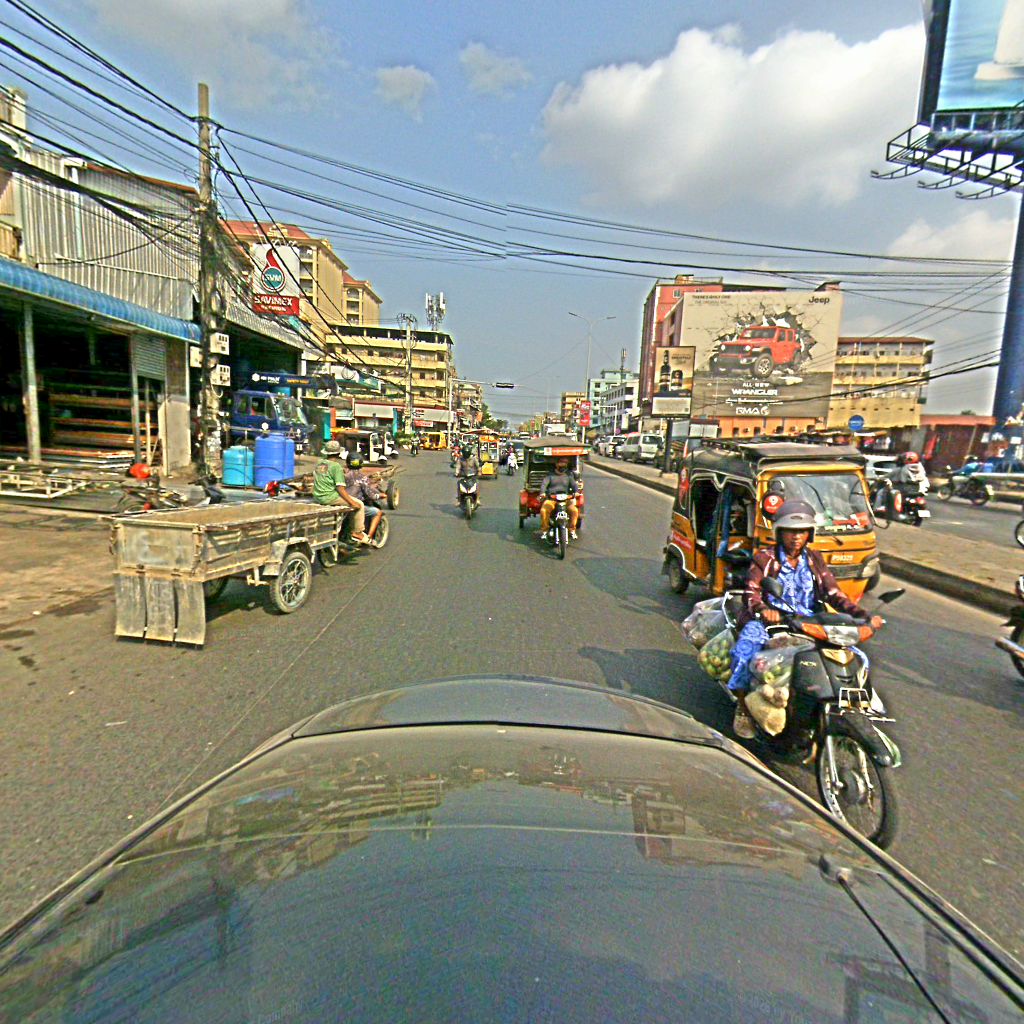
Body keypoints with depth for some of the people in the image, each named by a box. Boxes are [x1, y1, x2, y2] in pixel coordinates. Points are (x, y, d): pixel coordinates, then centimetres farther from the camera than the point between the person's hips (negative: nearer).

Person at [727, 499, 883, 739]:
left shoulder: (814, 559, 14)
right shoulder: (765, 558, 0)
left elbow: (834, 594, 7)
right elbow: (750, 592, -13)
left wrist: (864, 616, -9)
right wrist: (764, 610, -35)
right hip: (769, 621, -4)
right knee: (746, 649, -32)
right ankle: (743, 708, -13)